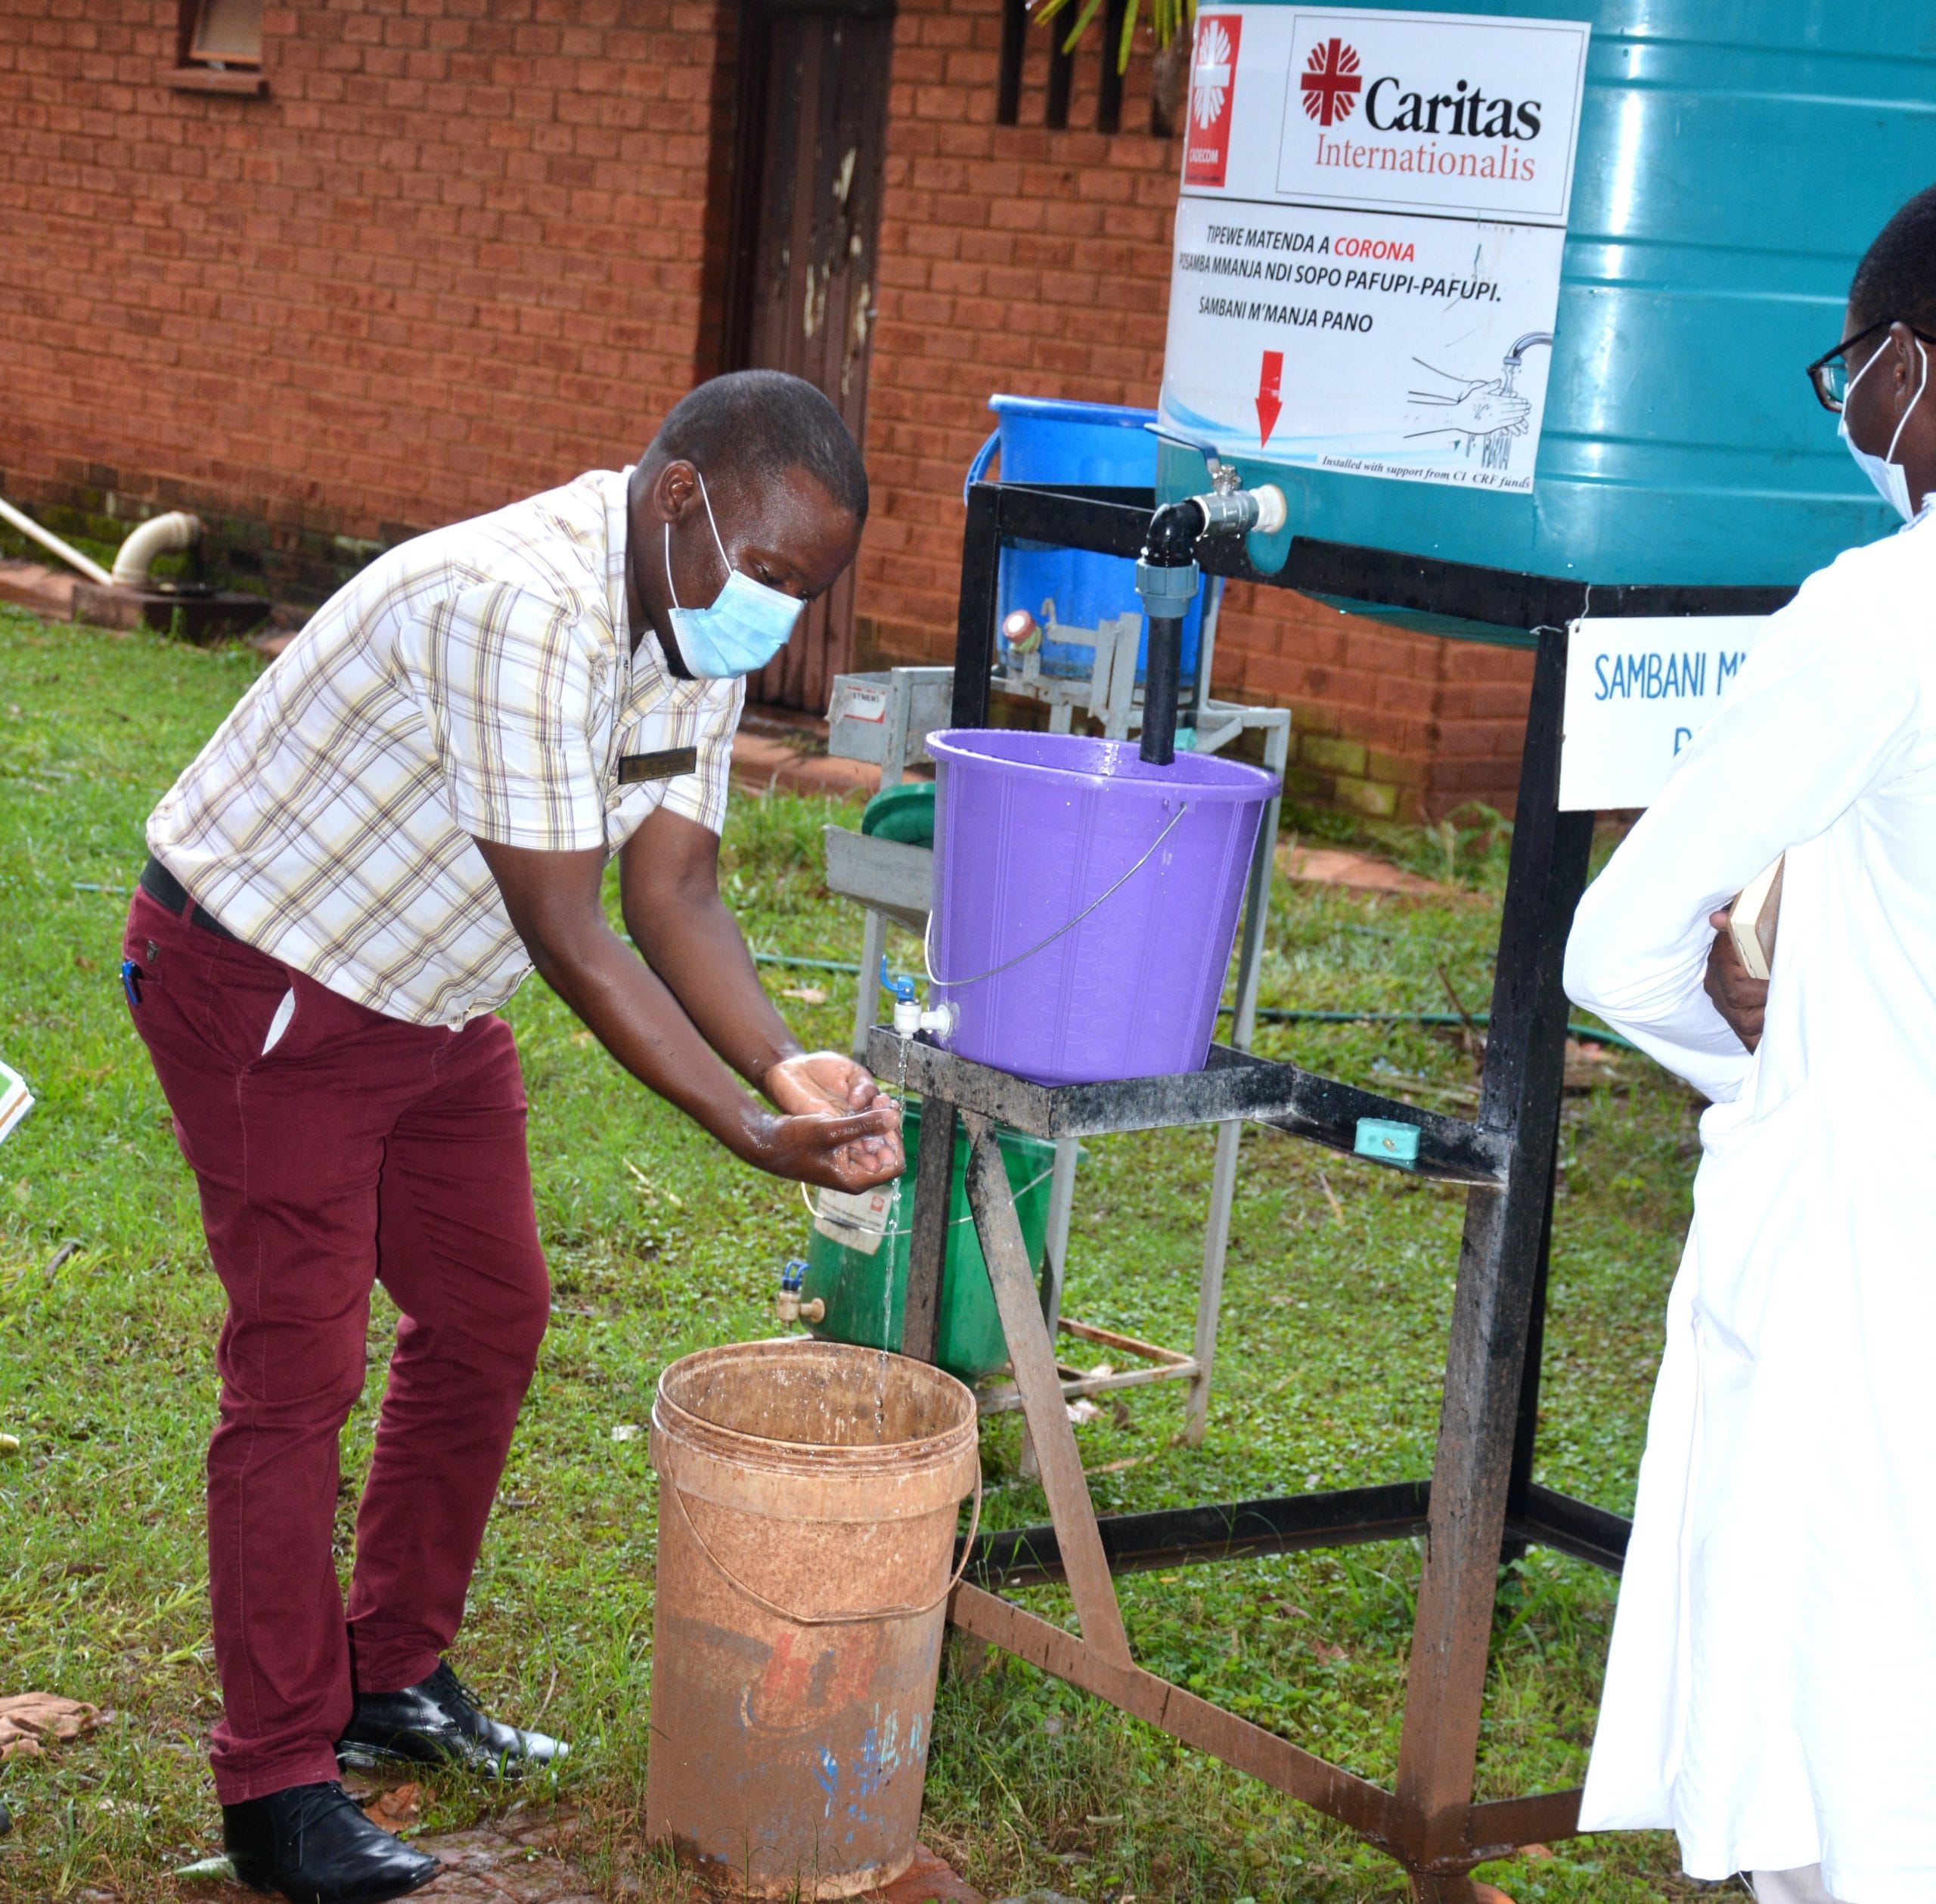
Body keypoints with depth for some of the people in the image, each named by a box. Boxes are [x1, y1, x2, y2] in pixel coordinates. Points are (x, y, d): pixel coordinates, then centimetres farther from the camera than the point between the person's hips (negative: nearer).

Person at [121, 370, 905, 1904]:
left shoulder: (700, 625, -5)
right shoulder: (521, 608, -34)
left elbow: (672, 889, -5)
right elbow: (567, 933, -33)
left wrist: (790, 1068, -21)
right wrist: (749, 1132, -34)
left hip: (429, 998, 9)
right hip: (260, 983, -9)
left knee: (489, 1319, 12)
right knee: (298, 1367, -7)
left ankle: (394, 1677, 28)